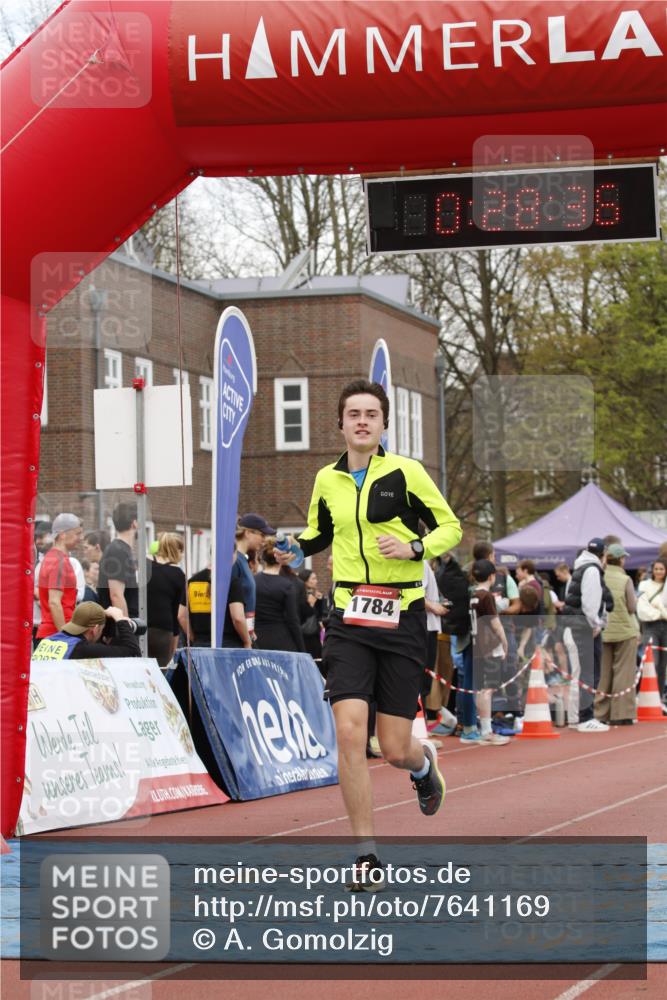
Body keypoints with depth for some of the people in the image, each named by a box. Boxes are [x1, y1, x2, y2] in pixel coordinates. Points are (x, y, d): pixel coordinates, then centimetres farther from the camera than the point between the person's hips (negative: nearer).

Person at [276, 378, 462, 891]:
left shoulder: (406, 472, -3)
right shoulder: (327, 480, 8)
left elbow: (450, 527, 4)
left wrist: (413, 548, -15)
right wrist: (294, 548, 5)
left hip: (401, 618, -2)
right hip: (349, 618, 2)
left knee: (395, 749, 0)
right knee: (349, 732, -14)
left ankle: (424, 763, 40)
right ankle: (366, 854, -4)